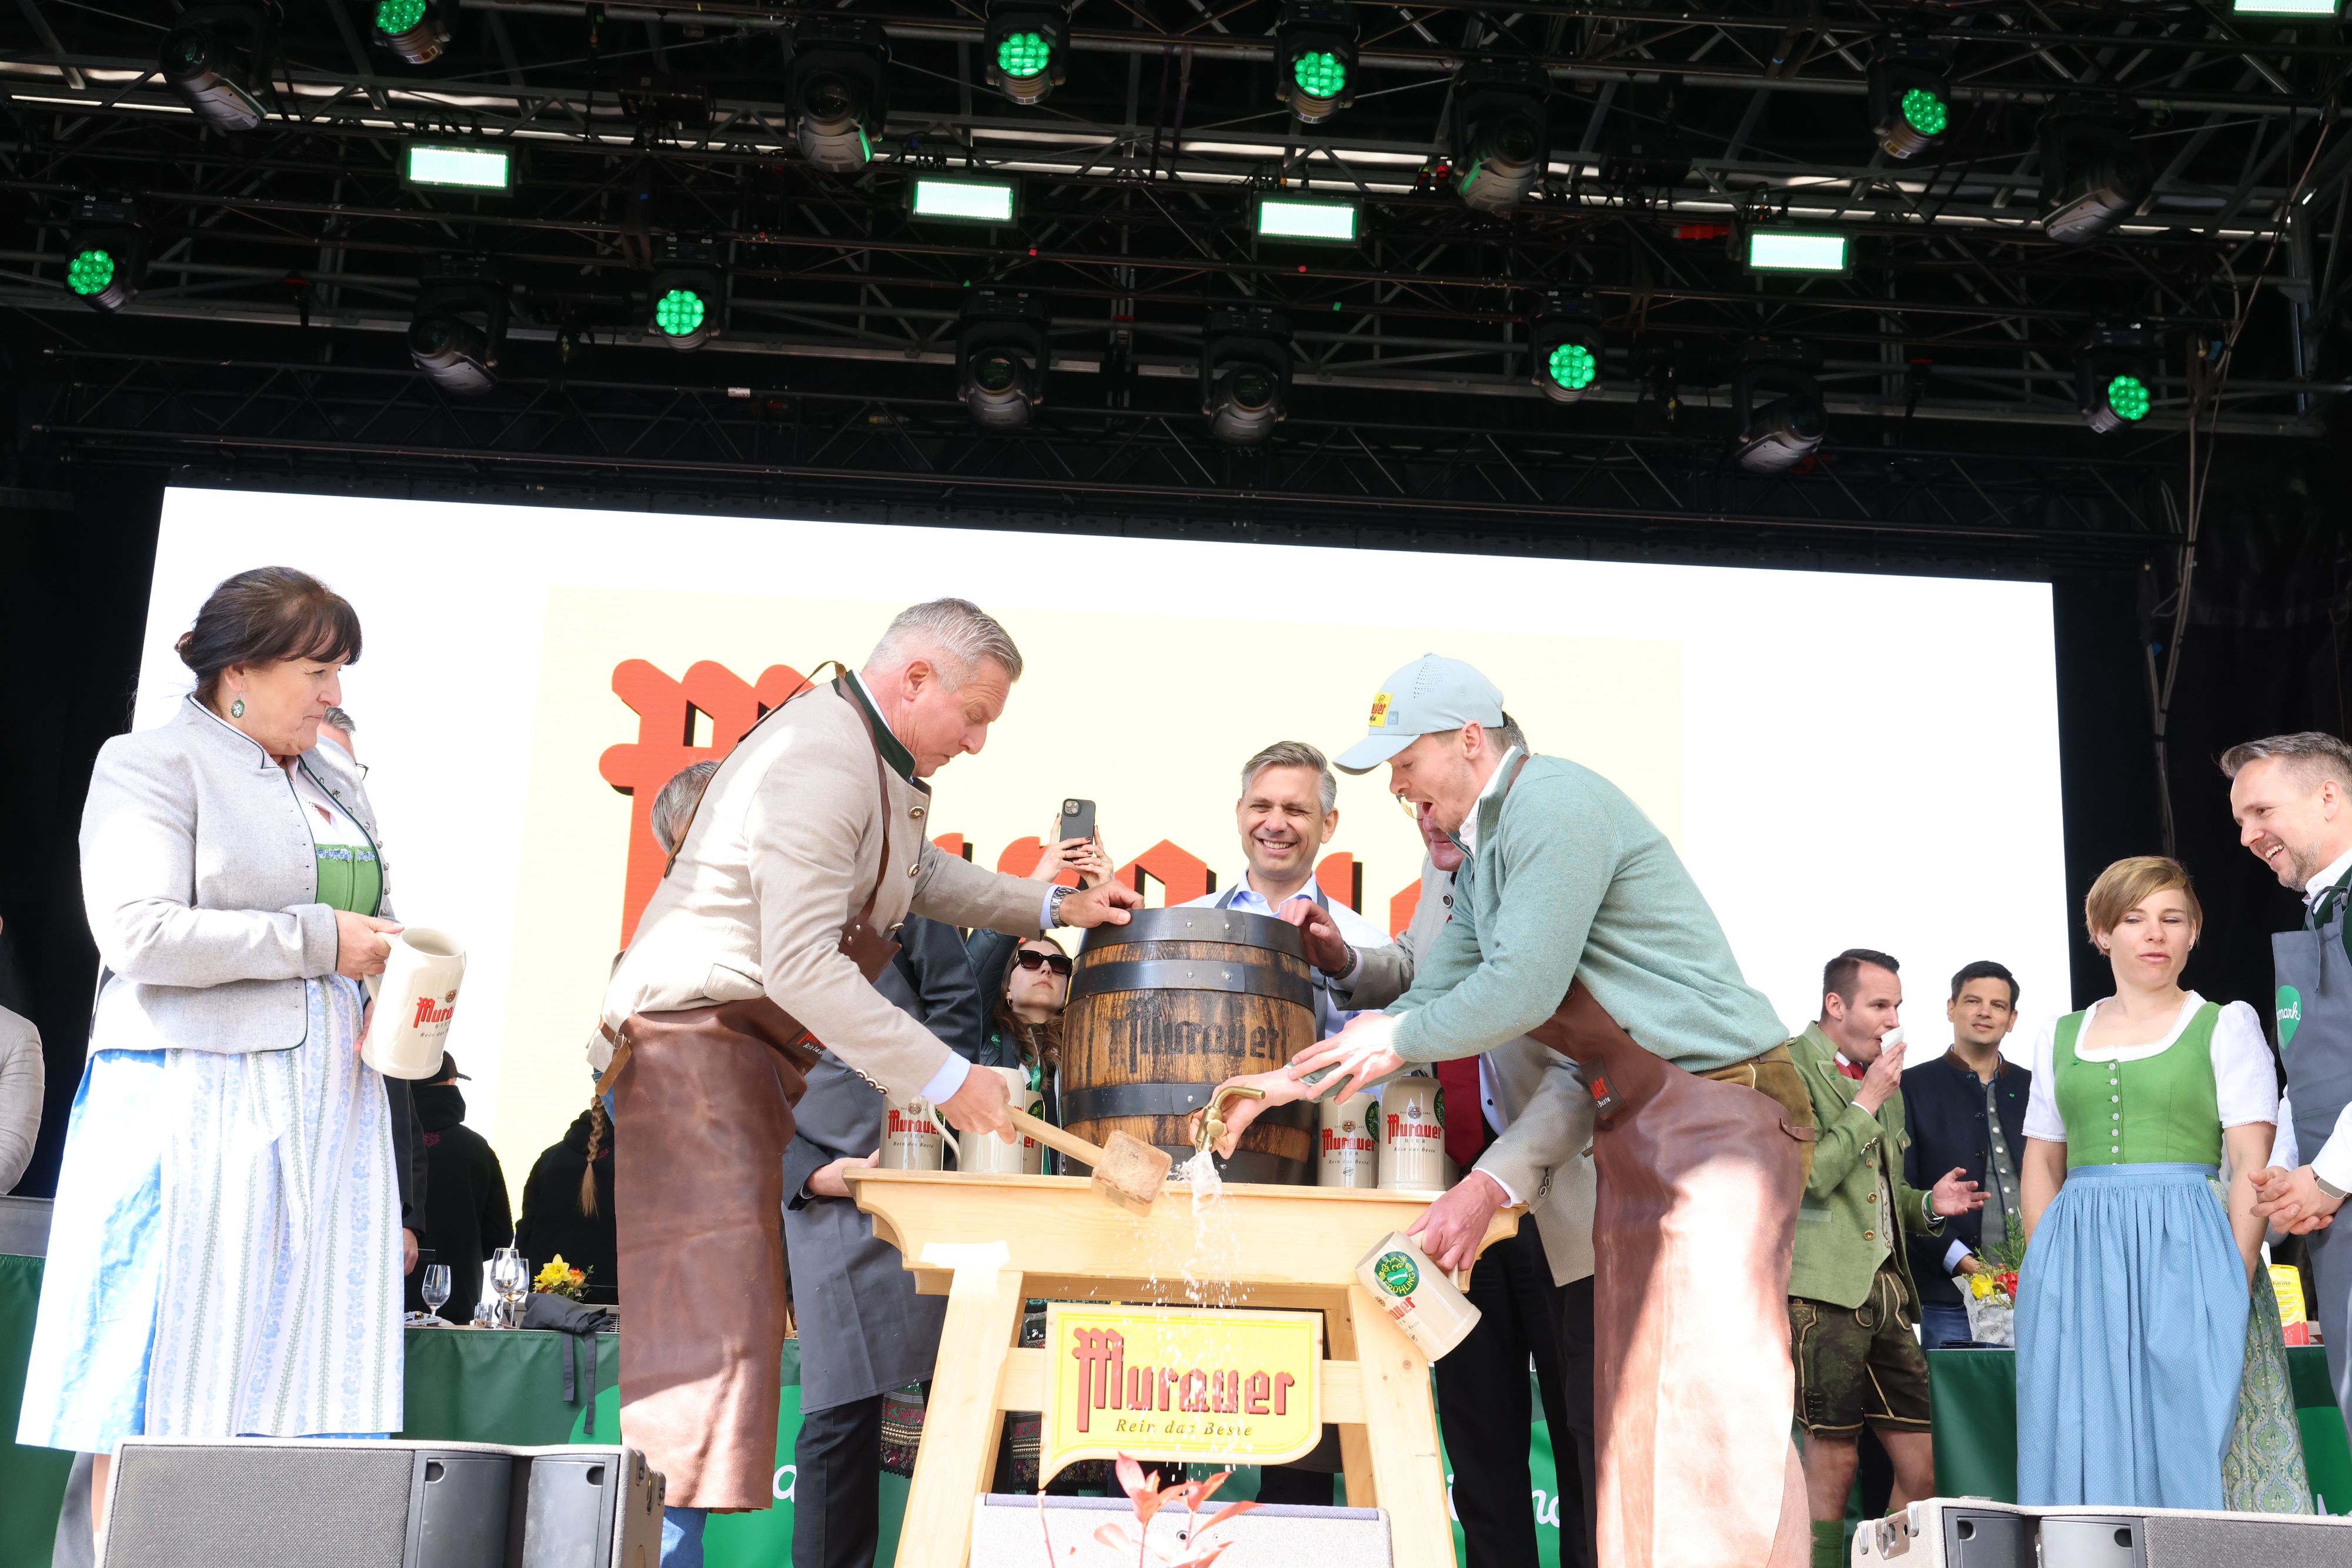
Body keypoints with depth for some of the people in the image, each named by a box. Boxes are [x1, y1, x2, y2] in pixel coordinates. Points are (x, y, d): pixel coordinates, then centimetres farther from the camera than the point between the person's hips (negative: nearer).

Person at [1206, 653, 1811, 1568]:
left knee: (1716, 1400, -14)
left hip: (1716, 1111, -10)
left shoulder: (1555, 804, -13)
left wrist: (1400, 1039, -3)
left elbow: (1523, 987, -19)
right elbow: (1430, 1001, 20)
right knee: (1633, 1412, 7)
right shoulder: (1481, 858, 17)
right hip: (1637, 1131, 10)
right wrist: (1291, 1081, 12)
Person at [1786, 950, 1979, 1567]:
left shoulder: (1882, 1078, 20)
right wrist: (1867, 1102, -10)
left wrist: (1927, 1205, 9)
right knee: (1834, 1460, -5)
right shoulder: (1791, 1065, -4)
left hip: (1886, 1288, 8)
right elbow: (1810, 1176, -15)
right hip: (1823, 1285, -8)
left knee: (1921, 1467, 4)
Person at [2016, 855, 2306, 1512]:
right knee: (2085, 1449, 2)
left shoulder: (2225, 1026, 4)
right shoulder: (2060, 1037, 14)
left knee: (2190, 1443, -4)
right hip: (2080, 1263, 3)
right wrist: (2044, 1269, 3)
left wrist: (2238, 1282, -12)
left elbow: (2252, 1165, -3)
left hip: (2185, 1254, -3)